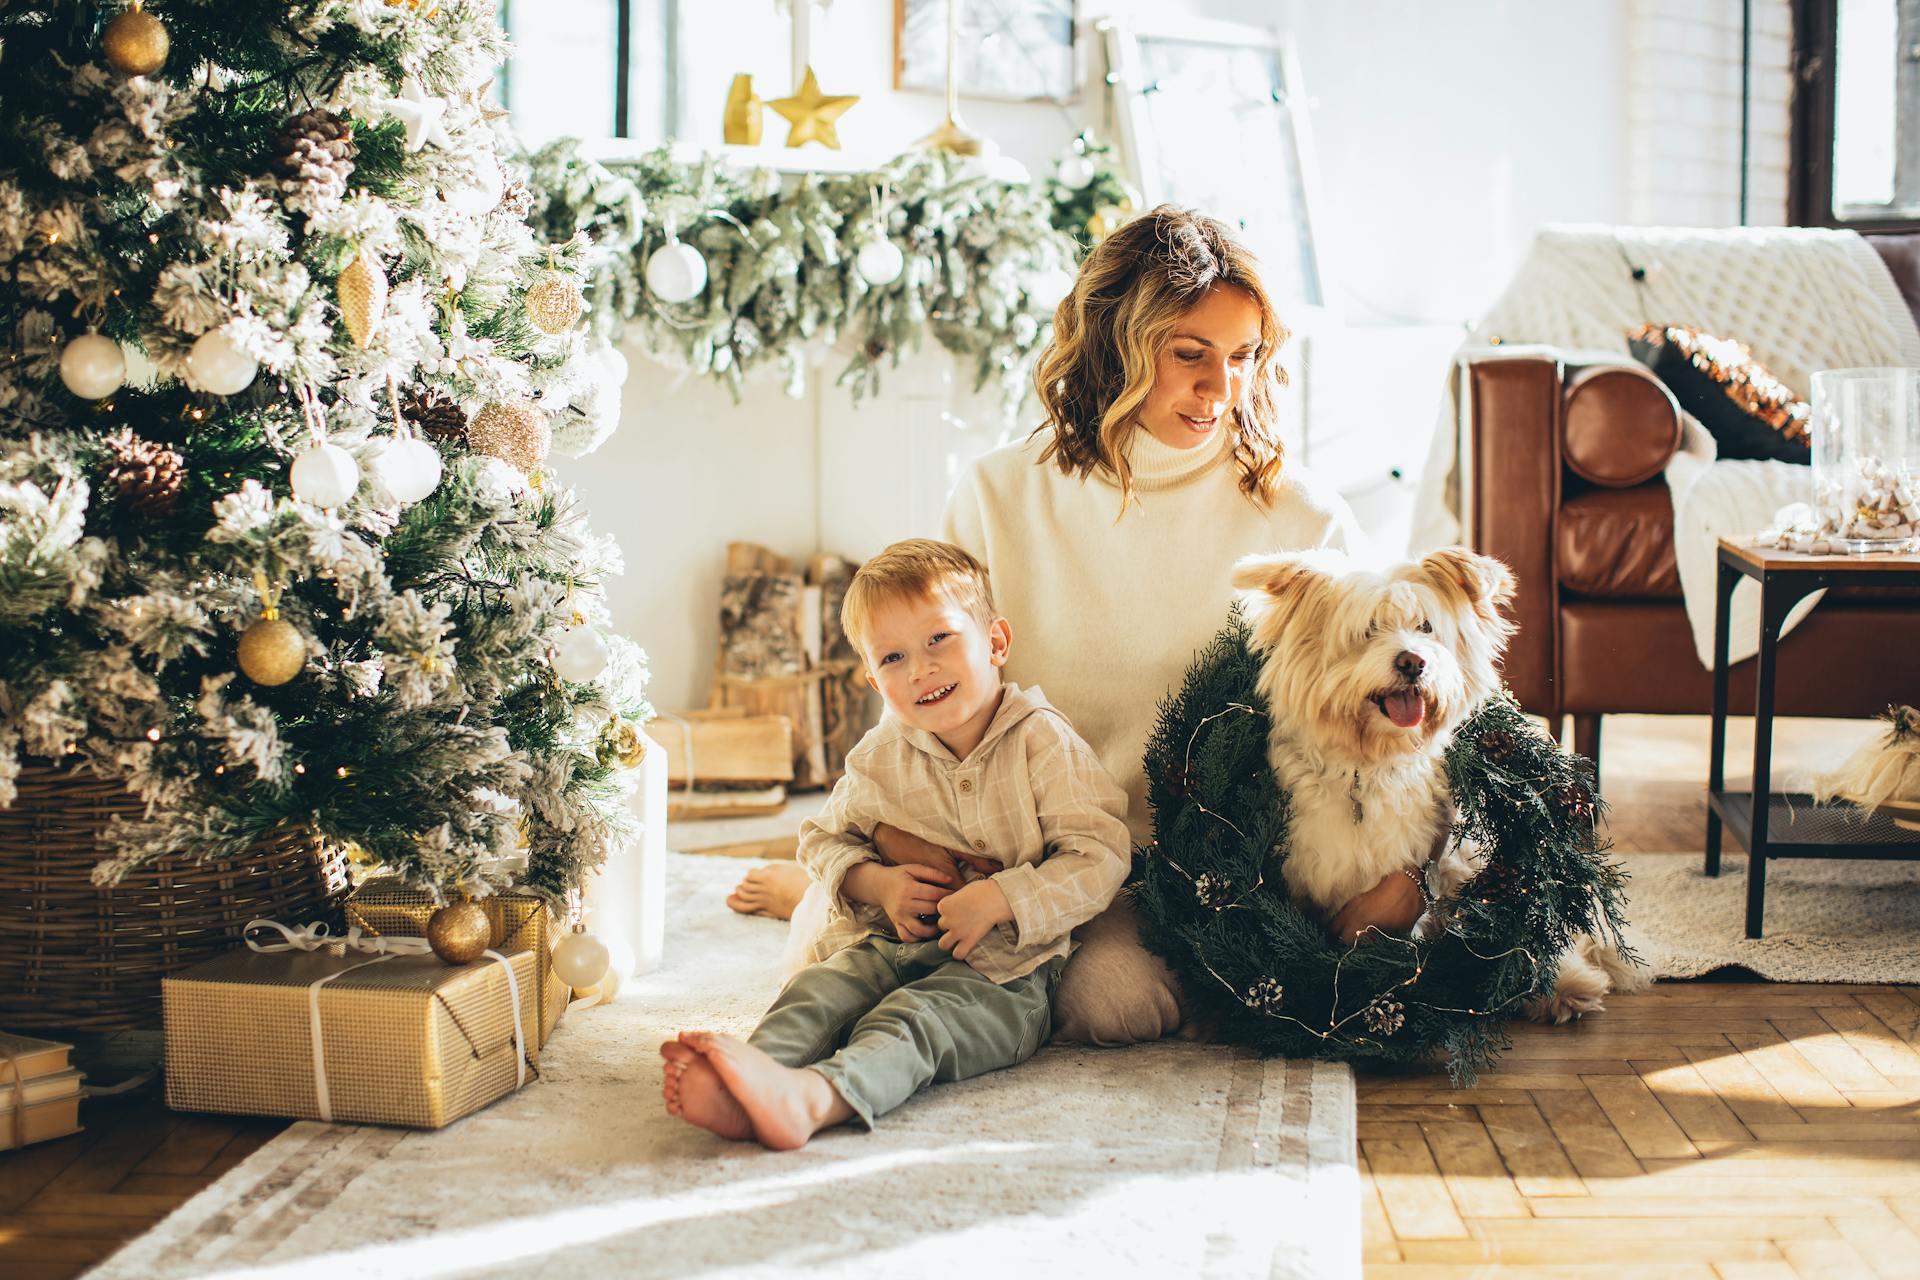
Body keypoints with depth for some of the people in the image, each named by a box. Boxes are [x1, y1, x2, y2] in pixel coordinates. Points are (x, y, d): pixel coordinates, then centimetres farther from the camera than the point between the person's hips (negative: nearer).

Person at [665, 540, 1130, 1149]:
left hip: (1003, 968, -5)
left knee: (913, 1020, -34)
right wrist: (878, 884, -1)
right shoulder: (881, 757, 10)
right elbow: (825, 840, 22)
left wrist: (997, 899, -21)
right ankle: (740, 1094, -56)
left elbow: (1099, 858, -10)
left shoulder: (1044, 743, -4)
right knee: (816, 990, -26)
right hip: (890, 946, 5)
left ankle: (811, 1097, -64)